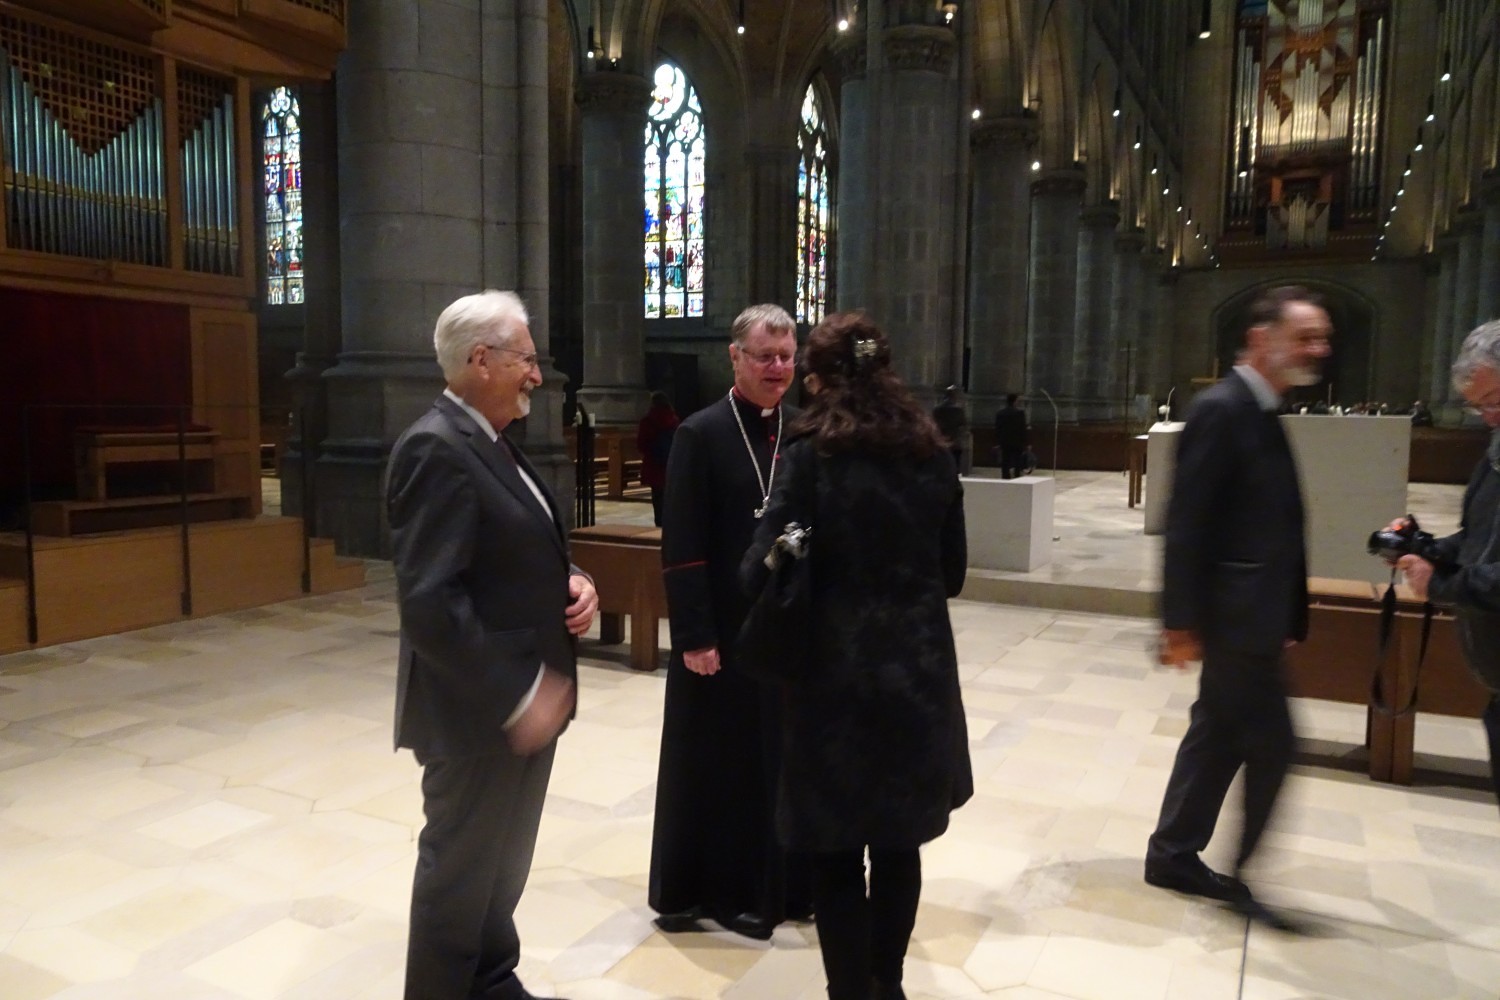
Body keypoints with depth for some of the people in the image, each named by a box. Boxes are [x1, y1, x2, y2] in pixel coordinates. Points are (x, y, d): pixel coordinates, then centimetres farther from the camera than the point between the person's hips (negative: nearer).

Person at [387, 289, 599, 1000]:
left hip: (530, 702, 10)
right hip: (481, 713, -9)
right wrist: (515, 697, -24)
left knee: (503, 864, 24)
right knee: (459, 871, 10)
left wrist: (572, 584, -1)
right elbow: (428, 602, -27)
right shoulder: (437, 448, -20)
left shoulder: (492, 444, 11)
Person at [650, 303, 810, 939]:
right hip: (724, 629, -4)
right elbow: (680, 547, -11)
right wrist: (695, 636, -14)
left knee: (788, 757, 15)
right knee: (720, 759, 10)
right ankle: (722, 888, 28)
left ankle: (784, 881, 34)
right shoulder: (700, 435, -8)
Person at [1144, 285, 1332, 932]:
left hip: (1254, 612, 10)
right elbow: (1186, 523, -20)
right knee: (1270, 744, 0)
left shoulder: (1259, 412, 14)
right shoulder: (1221, 410, -16)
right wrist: (1180, 621, -22)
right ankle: (1242, 875, 16)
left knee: (1218, 735, 15)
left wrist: (1288, 616, 16)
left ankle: (1174, 855, 28)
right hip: (1236, 612, -10)